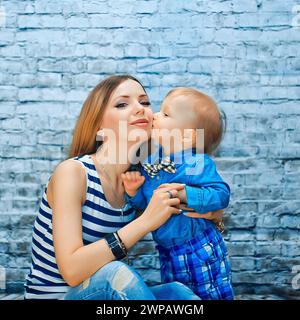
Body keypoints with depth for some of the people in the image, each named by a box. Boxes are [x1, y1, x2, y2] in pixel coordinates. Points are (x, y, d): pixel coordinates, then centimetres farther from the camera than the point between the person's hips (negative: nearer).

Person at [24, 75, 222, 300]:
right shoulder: (72, 171, -19)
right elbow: (71, 270, -27)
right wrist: (146, 221, -30)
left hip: (107, 294, 4)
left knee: (178, 292, -23)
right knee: (114, 273, -32)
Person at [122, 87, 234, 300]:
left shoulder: (197, 164, -20)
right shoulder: (151, 159, -1)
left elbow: (221, 194, -26)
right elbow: (145, 202, 7)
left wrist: (184, 193, -34)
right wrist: (134, 191, -14)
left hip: (200, 252, -6)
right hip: (168, 253, 6)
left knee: (212, 295, 11)